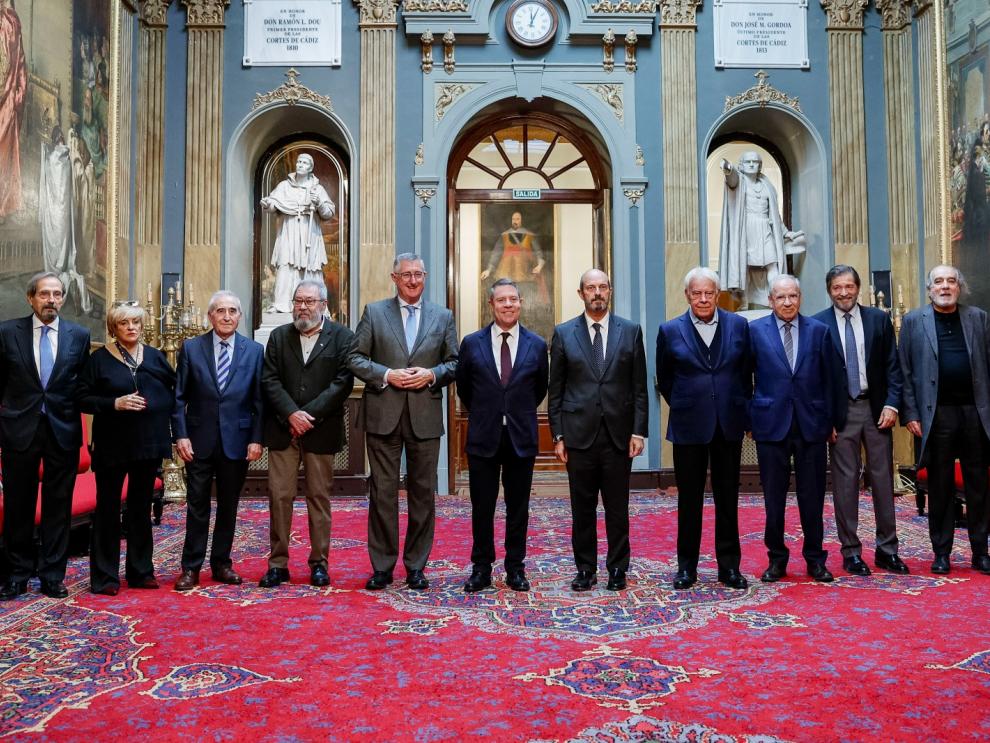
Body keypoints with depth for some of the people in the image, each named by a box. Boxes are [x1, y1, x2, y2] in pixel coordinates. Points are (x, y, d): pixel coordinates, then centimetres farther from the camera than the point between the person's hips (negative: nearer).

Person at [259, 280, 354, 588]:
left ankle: (319, 562, 15)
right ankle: (278, 564, 11)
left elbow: (343, 382, -8)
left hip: (321, 430, -2)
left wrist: (308, 415, -13)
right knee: (279, 496, 2)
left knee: (319, 496, 5)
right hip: (282, 429, 2)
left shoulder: (342, 337, 1)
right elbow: (270, 380, 2)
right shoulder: (279, 336, 10)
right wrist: (291, 414, -12)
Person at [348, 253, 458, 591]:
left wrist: (432, 374, -10)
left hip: (426, 417, 1)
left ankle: (416, 566, 19)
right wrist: (386, 375, -12)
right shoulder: (374, 312, 6)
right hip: (383, 415, -1)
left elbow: (455, 363, 9)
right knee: (383, 492, 4)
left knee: (423, 493, 7)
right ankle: (382, 566, 15)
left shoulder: (443, 316, 10)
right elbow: (356, 358, 2)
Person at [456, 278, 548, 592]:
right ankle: (481, 568, 19)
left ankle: (515, 568, 21)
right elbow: (463, 388, 12)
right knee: (481, 507, 6)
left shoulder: (537, 345, 1)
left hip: (522, 437, 0)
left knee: (518, 507, 8)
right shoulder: (472, 343, 0)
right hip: (483, 437, 0)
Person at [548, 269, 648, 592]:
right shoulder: (563, 333, 5)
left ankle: (617, 569, 20)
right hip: (579, 433, 0)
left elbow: (639, 387, 5)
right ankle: (585, 568, 20)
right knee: (582, 508, 8)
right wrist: (558, 435, 0)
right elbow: (556, 389, 5)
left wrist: (639, 431, -2)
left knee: (617, 508, 7)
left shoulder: (631, 331, 6)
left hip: (618, 434, 0)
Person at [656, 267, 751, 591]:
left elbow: (746, 372, 9)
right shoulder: (670, 331, -2)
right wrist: (683, 406, 8)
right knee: (689, 498, 7)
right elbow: (664, 378, 10)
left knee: (728, 497, 9)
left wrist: (741, 409, 8)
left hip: (729, 424, 1)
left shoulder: (739, 326, 2)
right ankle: (686, 566, 18)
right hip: (689, 426, -1)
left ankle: (729, 565, 19)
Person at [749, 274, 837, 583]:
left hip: (811, 423, 1)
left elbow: (830, 378, 6)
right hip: (771, 422, -1)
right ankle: (776, 558, 20)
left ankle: (815, 558, 22)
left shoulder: (819, 331, 5)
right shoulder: (755, 330, 1)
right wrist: (747, 418, -1)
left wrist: (830, 419, 3)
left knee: (812, 496, 8)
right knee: (773, 497, 7)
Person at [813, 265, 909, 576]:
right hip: (840, 412, -2)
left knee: (883, 479, 8)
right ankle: (851, 552, 12)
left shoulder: (879, 319, 6)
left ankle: (887, 549, 19)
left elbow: (892, 365, 6)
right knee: (845, 482, 2)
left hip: (876, 408, 2)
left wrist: (891, 404, -5)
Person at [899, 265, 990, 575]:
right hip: (937, 414, -2)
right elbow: (905, 371, 1)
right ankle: (941, 552, 14)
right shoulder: (913, 321, 4)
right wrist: (910, 414, -6)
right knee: (940, 486, 5)